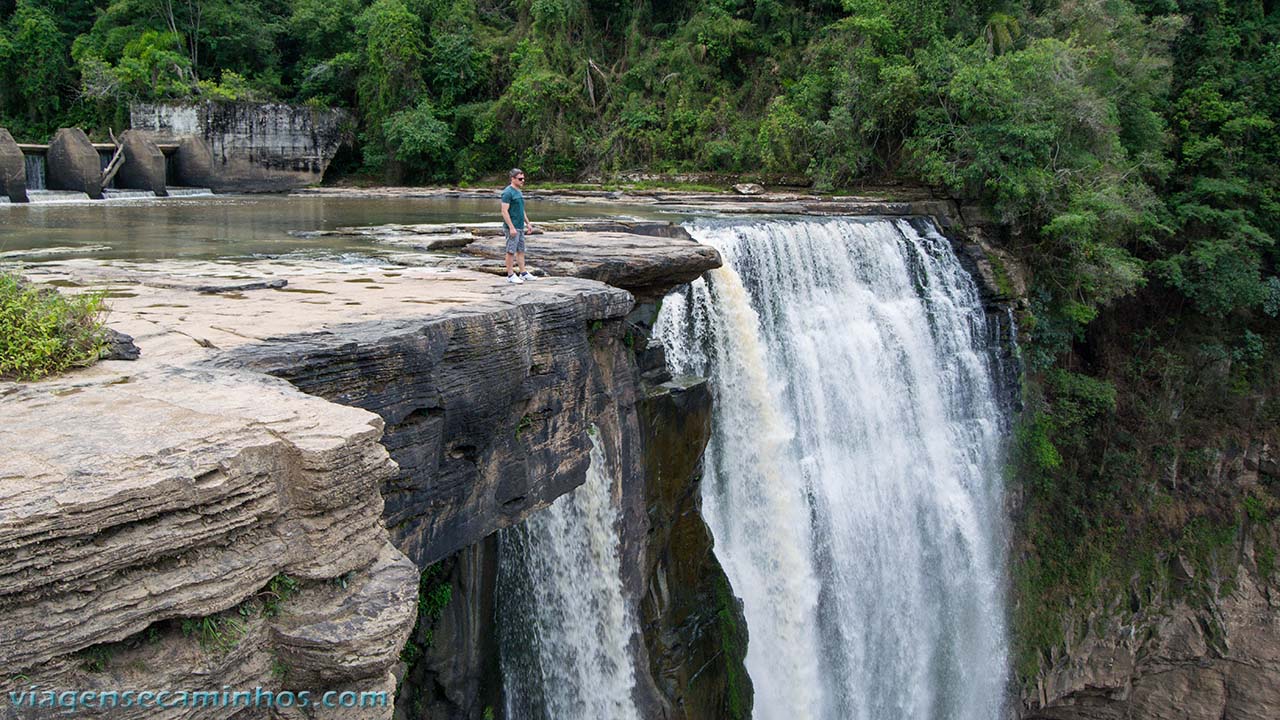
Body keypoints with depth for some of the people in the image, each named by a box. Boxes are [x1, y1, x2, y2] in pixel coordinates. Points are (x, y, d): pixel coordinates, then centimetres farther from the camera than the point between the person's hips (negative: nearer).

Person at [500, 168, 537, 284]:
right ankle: (510, 275, 2)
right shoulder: (508, 192, -13)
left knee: (521, 250, 12)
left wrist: (528, 223, 21)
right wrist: (511, 227, -22)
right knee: (511, 251, -4)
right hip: (512, 228, -9)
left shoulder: (519, 192, 15)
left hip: (520, 227, 9)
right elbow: (504, 211, -18)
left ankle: (523, 273, 18)